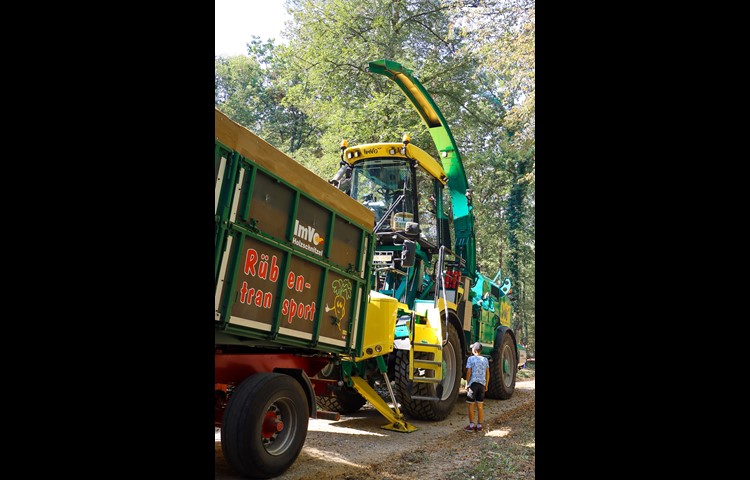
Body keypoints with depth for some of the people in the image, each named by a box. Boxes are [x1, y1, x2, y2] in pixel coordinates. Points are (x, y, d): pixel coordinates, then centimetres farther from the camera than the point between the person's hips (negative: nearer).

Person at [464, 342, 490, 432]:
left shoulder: (471, 358, -6)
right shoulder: (485, 360, 8)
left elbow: (468, 372, -9)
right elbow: (487, 373, 9)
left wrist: (467, 384, -2)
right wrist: (486, 385, 17)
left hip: (473, 383, -5)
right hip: (482, 384, 5)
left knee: (470, 405, 3)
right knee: (480, 406, 10)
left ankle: (471, 425, 3)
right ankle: (479, 426, 12)